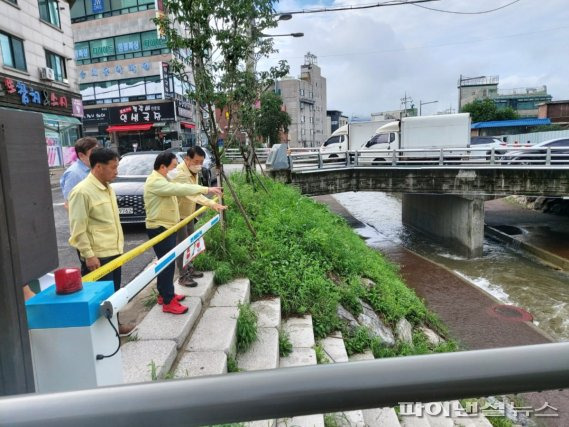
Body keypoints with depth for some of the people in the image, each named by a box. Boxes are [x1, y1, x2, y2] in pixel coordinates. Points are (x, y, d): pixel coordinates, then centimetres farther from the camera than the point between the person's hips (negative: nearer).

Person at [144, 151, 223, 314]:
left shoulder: (162, 179, 14)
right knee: (167, 264, -6)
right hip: (159, 229, -10)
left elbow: (179, 188, 12)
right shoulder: (155, 182, -20)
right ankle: (168, 302, 1)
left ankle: (164, 294, 30)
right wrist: (206, 189, -29)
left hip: (166, 227, 10)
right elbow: (180, 189, -29)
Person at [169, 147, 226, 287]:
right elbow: (192, 193, -41)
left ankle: (189, 268, 32)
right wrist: (211, 204, -51)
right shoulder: (179, 173, -28)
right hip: (179, 215, -9)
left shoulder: (193, 171, 4)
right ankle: (183, 276, 7)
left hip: (189, 213, 9)